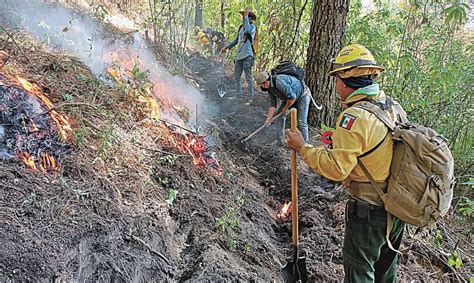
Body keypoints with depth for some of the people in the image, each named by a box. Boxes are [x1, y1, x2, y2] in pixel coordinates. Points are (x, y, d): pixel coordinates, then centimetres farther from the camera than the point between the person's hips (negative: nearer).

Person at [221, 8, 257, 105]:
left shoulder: (252, 26, -5)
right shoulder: (242, 27, 16)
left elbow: (248, 30, -30)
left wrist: (246, 17, -21)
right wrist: (227, 47, 26)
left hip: (247, 55, -8)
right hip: (239, 55, 8)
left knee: (248, 77, -4)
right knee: (236, 76, 11)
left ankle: (250, 98, 2)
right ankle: (238, 95, 22)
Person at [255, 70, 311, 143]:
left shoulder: (279, 82, -35)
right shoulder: (270, 88, -5)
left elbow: (292, 97, -35)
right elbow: (272, 104, -4)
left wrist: (285, 108, -18)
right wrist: (268, 119, -8)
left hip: (303, 96, -9)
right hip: (290, 97, 9)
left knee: (301, 122, -12)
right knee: (280, 114, 6)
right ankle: (281, 139, 15)